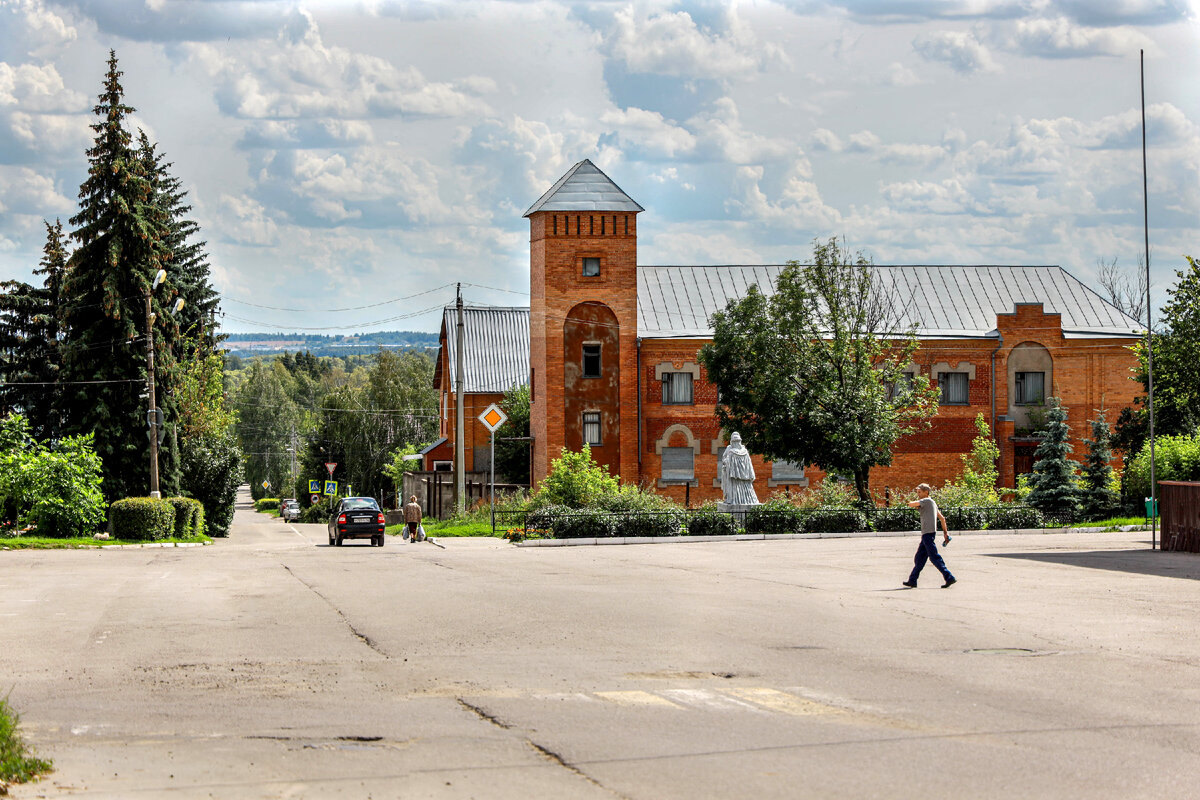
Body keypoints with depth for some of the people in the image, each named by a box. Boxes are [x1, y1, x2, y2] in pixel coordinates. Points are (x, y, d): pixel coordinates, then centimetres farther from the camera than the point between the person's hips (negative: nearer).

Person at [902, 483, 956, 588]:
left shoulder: (926, 501, -8)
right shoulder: (932, 503, 21)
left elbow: (911, 504, -17)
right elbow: (942, 518, 23)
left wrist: (912, 502, 7)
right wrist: (946, 532, 23)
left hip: (928, 533, -10)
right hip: (927, 534, 10)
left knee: (934, 557, -11)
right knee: (919, 558, 12)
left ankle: (949, 578, -14)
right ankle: (912, 581, 16)